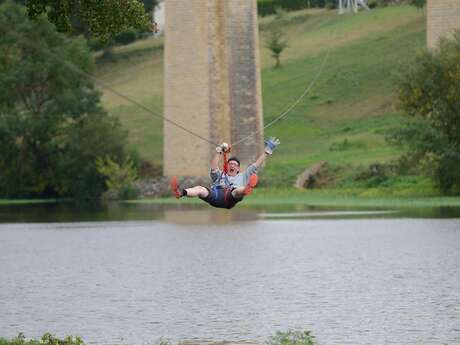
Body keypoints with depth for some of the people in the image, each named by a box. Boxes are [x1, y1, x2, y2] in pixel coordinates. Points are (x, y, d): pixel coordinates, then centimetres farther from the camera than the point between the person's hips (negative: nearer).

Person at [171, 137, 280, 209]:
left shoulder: (242, 176, 39)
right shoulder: (219, 175, 41)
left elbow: (256, 165, 37)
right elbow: (213, 169, 21)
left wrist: (267, 151, 35)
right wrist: (219, 151, 20)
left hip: (229, 196, -1)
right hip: (214, 195, 2)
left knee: (238, 191, -38)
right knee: (200, 189, -30)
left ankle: (247, 189, -76)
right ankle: (181, 193, -60)